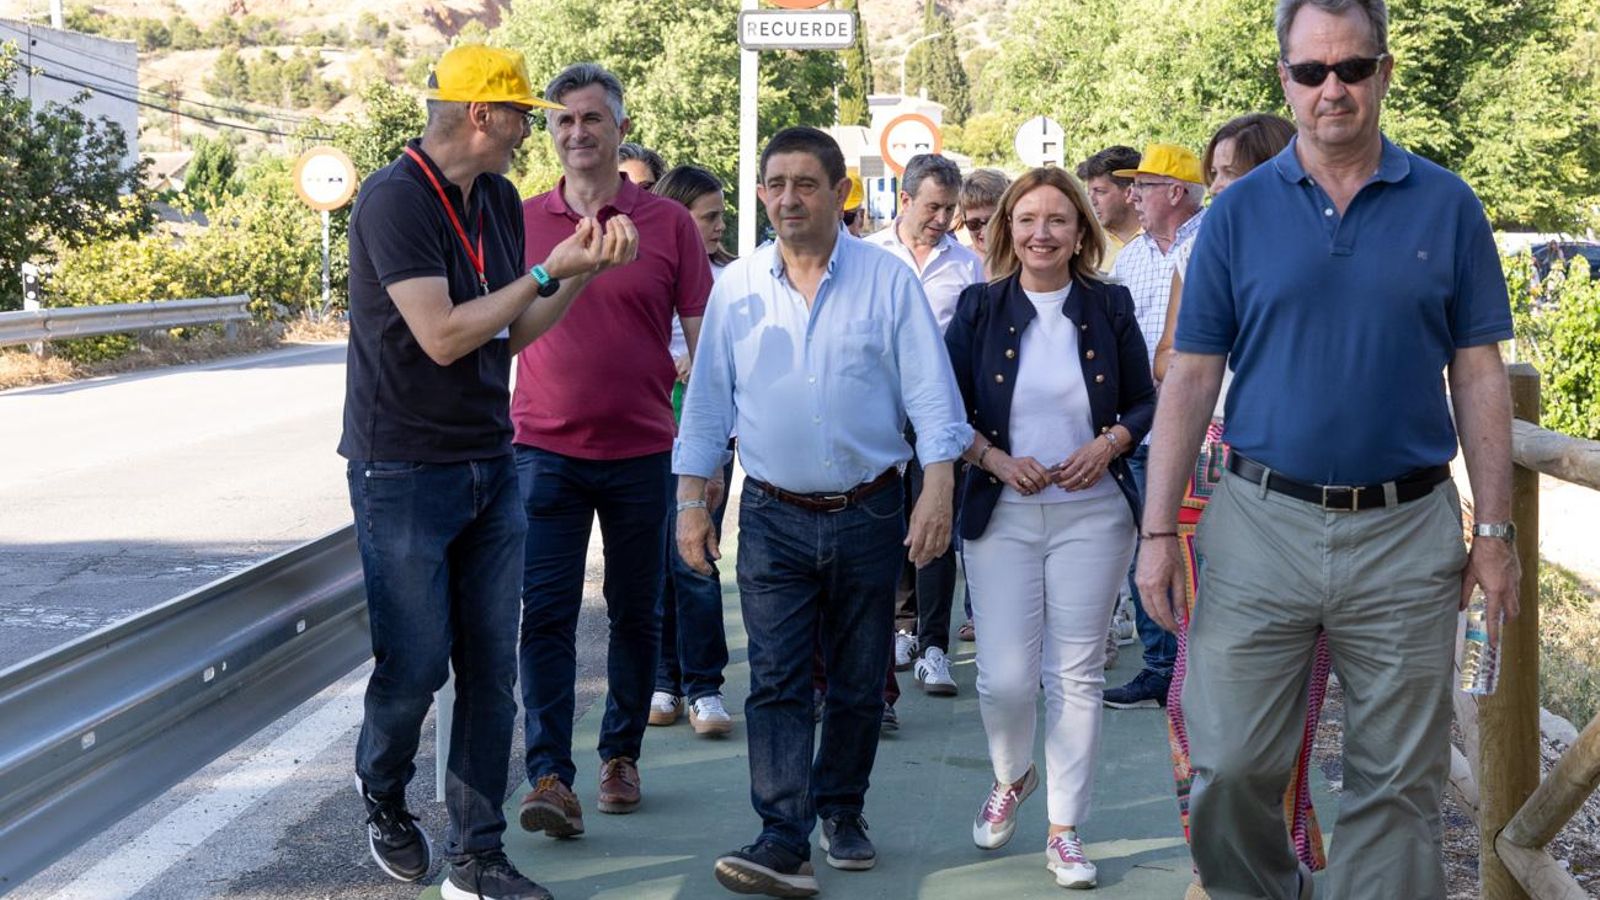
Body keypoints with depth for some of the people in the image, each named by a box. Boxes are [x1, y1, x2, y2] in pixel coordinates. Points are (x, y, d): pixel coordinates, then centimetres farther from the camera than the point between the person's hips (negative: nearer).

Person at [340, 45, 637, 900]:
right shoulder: (394, 198, -15)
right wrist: (549, 271, -16)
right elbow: (442, 336, -22)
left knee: (491, 667, 6)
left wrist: (582, 268, -1)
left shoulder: (499, 200, 8)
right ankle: (383, 797, 30)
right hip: (404, 469, -7)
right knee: (415, 661, -1)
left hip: (490, 466, 7)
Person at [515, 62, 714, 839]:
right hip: (545, 449, 0)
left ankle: (620, 757, 26)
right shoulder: (520, 223, 4)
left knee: (635, 615, 11)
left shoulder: (667, 224, 0)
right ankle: (549, 776, -3)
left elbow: (705, 339, 2)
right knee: (545, 615, -5)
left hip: (643, 454, 0)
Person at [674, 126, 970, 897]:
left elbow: (931, 394, -3)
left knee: (859, 684, 10)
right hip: (774, 517, 1)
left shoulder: (889, 281, -1)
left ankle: (841, 811, 28)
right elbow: (707, 402, 7)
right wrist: (692, 502, 3)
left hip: (868, 514, 0)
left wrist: (937, 490, -12)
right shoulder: (736, 288, 4)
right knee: (776, 683, -6)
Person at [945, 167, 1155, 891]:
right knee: (1004, 677, -5)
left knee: (1077, 674, 2)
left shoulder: (1109, 307, 4)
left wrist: (1110, 443, -10)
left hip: (1092, 512, 0)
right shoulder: (979, 308, 2)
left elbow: (1146, 402, 9)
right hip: (1002, 513, 0)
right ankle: (1012, 777, 28)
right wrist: (999, 460, -11)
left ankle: (1065, 830, 15)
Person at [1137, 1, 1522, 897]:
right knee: (1231, 766, 1)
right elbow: (1191, 377, 3)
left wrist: (1495, 529, 1)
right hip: (1262, 524, 0)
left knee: (1399, 784, 7)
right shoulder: (1240, 211, 3)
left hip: (1408, 531, 0)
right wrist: (1158, 530, -2)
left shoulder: (1448, 206, 3)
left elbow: (1479, 375, 5)